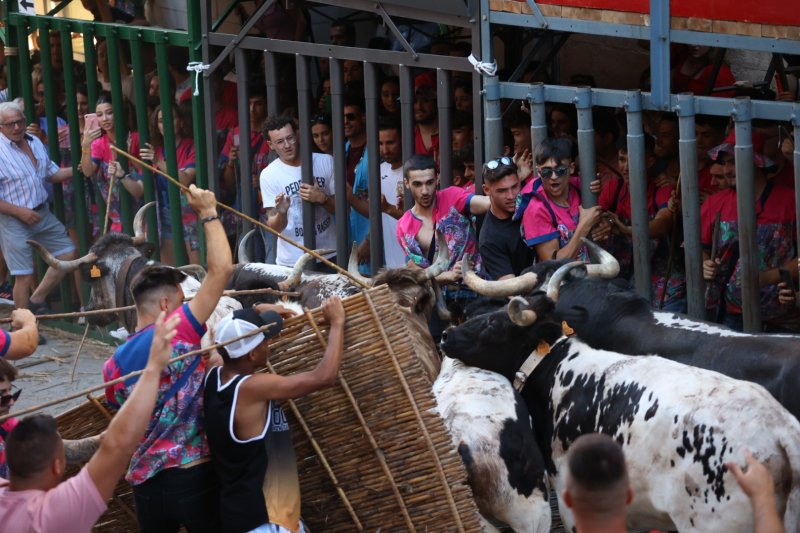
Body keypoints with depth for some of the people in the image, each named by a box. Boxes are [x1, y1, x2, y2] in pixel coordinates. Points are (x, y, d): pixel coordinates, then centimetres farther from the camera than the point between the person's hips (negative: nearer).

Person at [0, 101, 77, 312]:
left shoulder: (35, 143, 6)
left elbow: (53, 173, 16)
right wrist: (20, 212, -21)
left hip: (42, 213, 7)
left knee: (67, 252, 10)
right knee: (24, 276, -4)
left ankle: (36, 300, 21)